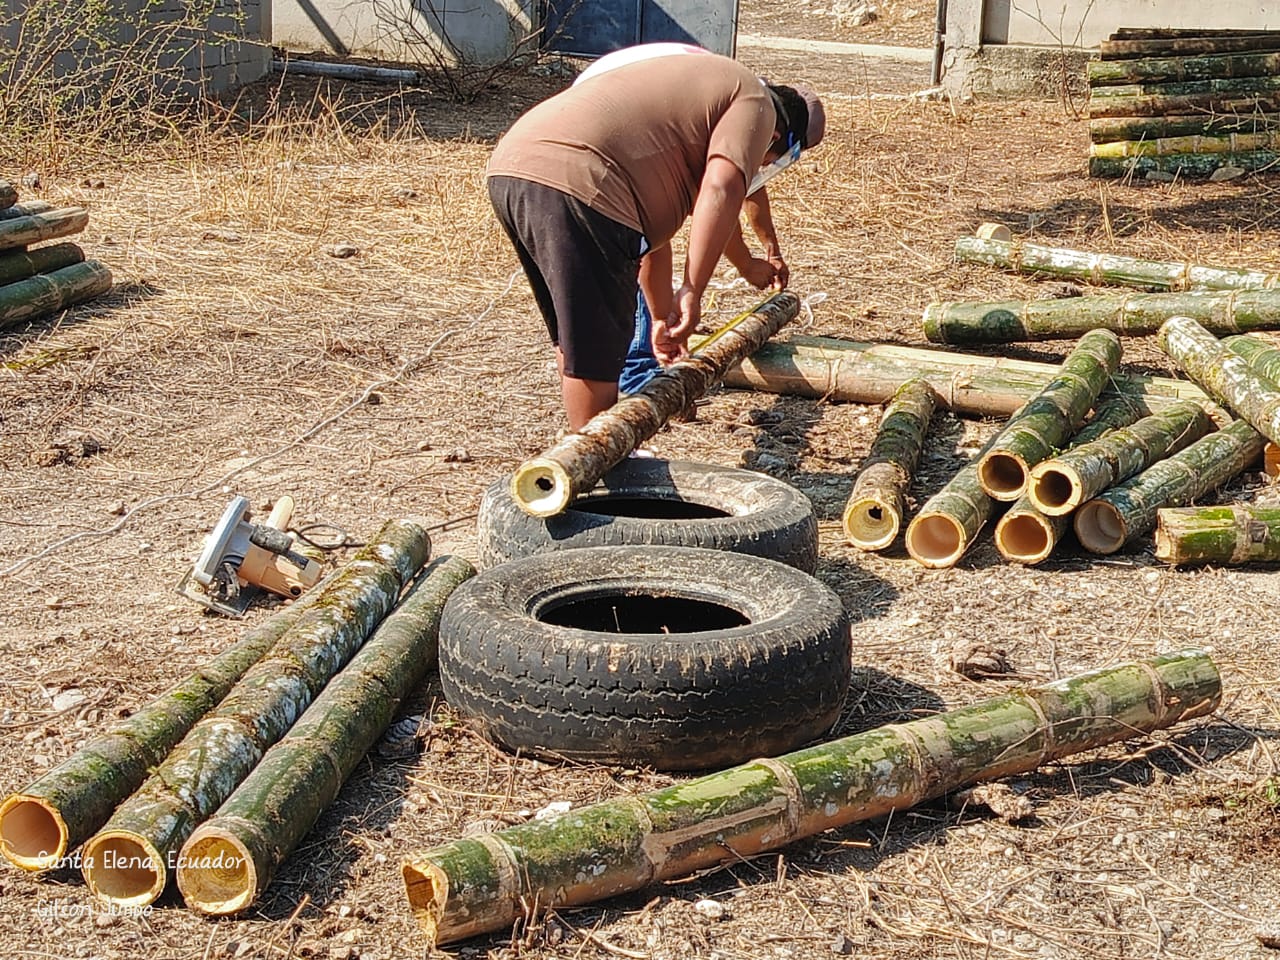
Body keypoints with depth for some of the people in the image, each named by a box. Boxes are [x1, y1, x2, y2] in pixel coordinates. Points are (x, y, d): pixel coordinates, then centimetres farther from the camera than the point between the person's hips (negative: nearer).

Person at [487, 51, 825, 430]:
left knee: (573, 339, 23)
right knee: (596, 352, 1)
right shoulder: (754, 104, 9)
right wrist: (692, 292, -9)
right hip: (575, 183, -10)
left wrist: (664, 319, 46)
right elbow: (723, 189, -12)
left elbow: (652, 226, 40)